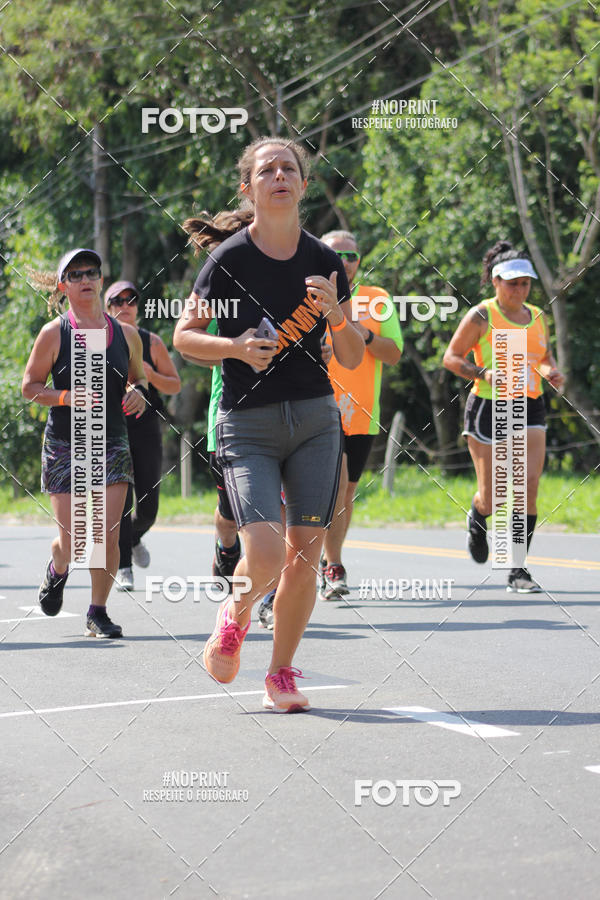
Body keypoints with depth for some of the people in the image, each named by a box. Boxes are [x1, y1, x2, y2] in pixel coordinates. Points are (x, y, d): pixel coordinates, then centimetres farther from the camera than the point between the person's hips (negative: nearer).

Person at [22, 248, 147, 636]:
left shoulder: (126, 334, 6)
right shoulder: (54, 334, -3)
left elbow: (139, 378, 20)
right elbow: (30, 385, 0)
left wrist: (137, 394, -3)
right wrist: (66, 397, -17)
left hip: (113, 444, 2)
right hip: (64, 446, -2)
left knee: (109, 535, -7)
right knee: (73, 540, -2)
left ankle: (98, 613, 8)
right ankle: (58, 570, 34)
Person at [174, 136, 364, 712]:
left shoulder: (325, 263, 4)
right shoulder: (228, 258, -6)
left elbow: (352, 358, 8)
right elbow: (184, 335, 2)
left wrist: (334, 312, -11)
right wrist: (235, 347, -16)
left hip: (316, 420, 3)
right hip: (247, 425, -3)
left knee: (304, 556, -2)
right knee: (265, 557, -17)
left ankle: (281, 675, 16)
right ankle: (235, 615, 18)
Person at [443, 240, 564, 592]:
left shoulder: (538, 317, 9)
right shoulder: (481, 316, -7)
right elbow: (451, 357, -3)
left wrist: (552, 372, -1)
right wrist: (485, 374, -19)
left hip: (529, 409, 4)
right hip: (488, 408, -4)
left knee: (529, 487, -10)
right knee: (491, 498, -1)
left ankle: (518, 569, -3)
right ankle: (477, 521, 38)